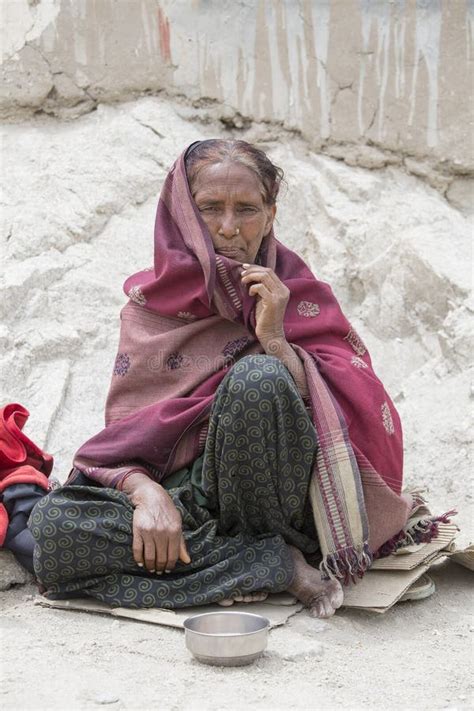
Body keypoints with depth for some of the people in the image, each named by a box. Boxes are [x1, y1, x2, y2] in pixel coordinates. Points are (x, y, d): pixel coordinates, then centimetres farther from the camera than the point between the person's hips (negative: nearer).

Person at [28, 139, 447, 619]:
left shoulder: (299, 297, 4)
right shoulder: (150, 304, 8)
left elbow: (353, 415, -7)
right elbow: (120, 434, 2)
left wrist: (275, 341, -18)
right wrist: (146, 492, -20)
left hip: (268, 501, -2)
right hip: (181, 497, 3)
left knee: (257, 376, -31)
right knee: (51, 522, -28)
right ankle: (277, 565, -23)